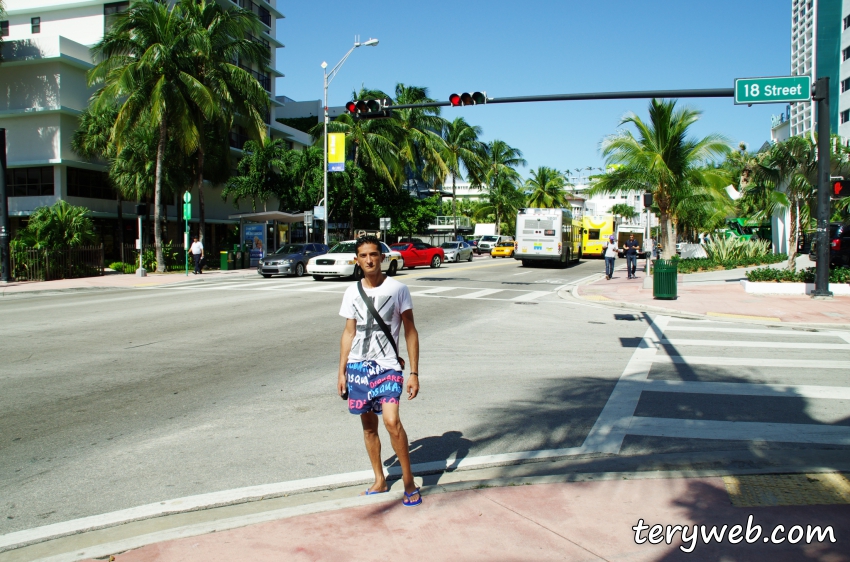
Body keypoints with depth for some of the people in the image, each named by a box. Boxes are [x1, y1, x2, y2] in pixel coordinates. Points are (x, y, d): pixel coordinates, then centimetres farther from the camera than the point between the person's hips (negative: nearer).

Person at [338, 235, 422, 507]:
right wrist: (341, 371, 10)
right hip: (358, 365, 4)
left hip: (387, 366, -4)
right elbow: (349, 332, 13)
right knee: (368, 424, 12)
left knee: (391, 421, -18)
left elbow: (410, 331, -3)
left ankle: (409, 481, 0)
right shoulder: (352, 292, 6)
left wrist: (414, 373, -7)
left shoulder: (397, 289, -5)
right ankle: (379, 480, 27)